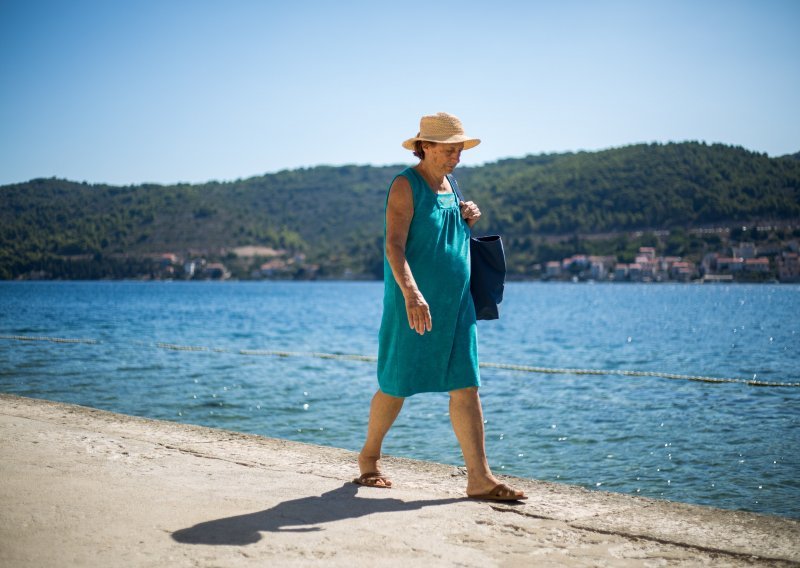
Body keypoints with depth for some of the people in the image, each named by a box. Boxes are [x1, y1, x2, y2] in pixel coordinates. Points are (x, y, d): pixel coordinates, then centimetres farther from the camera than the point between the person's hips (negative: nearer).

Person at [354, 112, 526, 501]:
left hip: (456, 303, 7)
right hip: (413, 304, -7)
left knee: (466, 387, -1)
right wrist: (411, 293, -33)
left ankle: (479, 477, -1)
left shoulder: (449, 185, 15)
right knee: (396, 386, 4)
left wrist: (469, 221, 6)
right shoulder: (406, 185, -8)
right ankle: (369, 458, 26)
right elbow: (394, 245, -20)